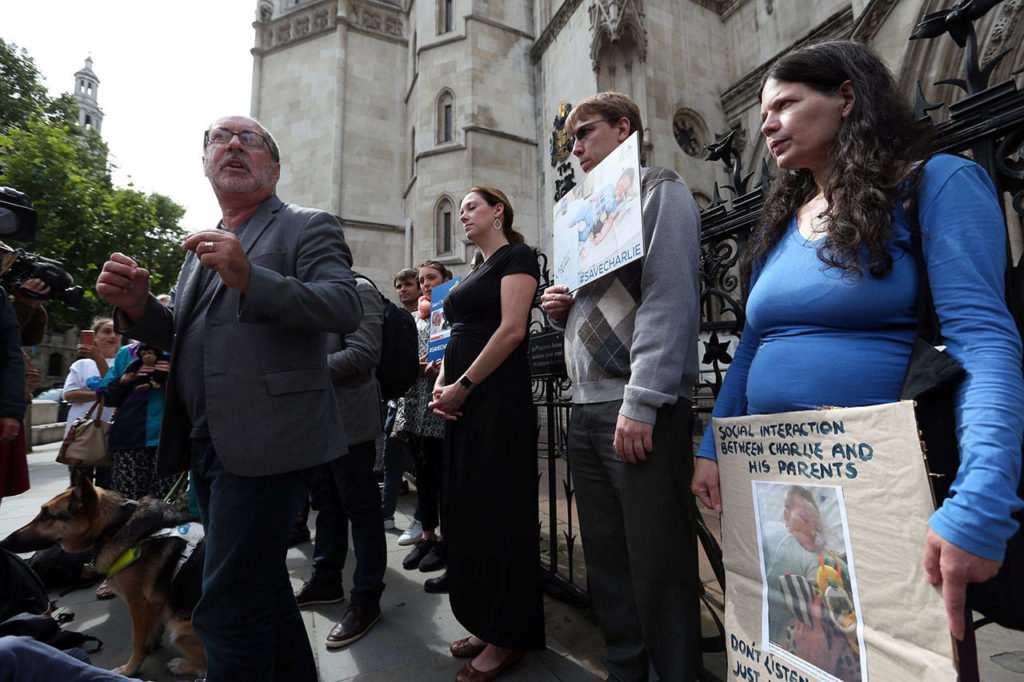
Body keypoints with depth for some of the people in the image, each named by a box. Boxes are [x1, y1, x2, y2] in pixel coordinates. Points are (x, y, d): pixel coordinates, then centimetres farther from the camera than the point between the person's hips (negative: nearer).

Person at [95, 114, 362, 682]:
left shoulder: (306, 227, -2)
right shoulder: (203, 246, 20)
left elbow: (346, 309, -18)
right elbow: (185, 337, 22)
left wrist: (250, 278, -30)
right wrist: (139, 306, 2)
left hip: (264, 445, -8)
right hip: (207, 445, 8)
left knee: (229, 610, -3)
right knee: (262, 585, 20)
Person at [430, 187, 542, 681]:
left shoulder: (517, 257, -3)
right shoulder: (475, 272, 22)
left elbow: (512, 329, -16)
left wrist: (462, 385, -16)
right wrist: (441, 385, 3)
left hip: (498, 399, -9)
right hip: (463, 402, 9)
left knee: (497, 511, -1)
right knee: (466, 509, 12)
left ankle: (508, 637, 16)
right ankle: (484, 624, 27)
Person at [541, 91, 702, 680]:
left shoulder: (660, 191, 2)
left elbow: (668, 299, -12)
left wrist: (642, 402, -18)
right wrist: (560, 308, 7)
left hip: (641, 409, -7)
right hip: (587, 410, 8)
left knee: (657, 571, 0)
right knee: (607, 566, 13)